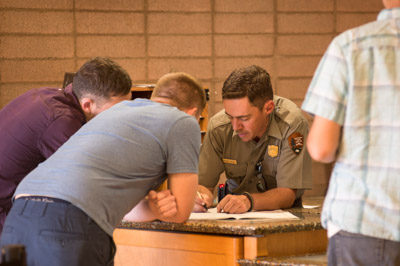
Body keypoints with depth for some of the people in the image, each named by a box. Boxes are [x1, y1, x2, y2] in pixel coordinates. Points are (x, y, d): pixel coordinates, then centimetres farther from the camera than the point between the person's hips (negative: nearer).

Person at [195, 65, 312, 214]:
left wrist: (249, 200, -40)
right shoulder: (218, 127, -15)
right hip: (237, 218, 2)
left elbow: (287, 194, -22)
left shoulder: (292, 125, -23)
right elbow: (203, 184, -8)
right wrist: (202, 196, -31)